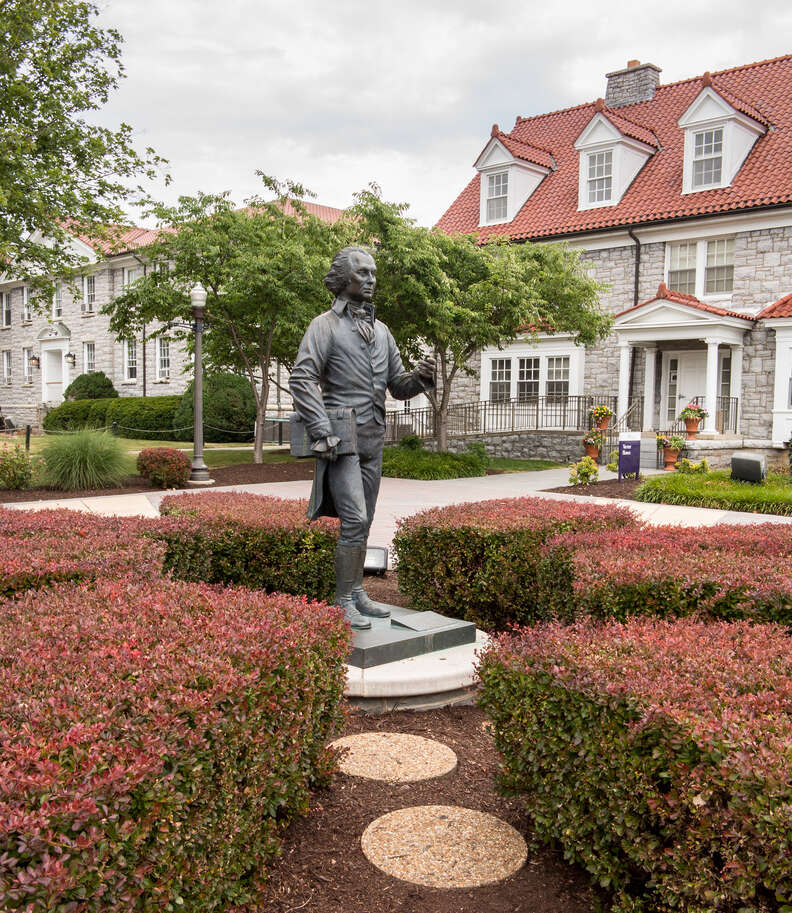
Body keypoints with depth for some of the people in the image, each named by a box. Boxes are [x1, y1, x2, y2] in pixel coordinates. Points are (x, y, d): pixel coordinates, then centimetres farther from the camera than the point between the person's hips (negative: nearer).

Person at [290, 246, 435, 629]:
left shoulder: (381, 331, 15)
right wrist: (322, 433, -20)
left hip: (373, 440, 7)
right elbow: (301, 379, -13)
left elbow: (398, 385, 16)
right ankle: (343, 602, -2)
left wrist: (421, 378, -7)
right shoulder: (326, 325, -5)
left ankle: (357, 593, 23)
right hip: (342, 439, -7)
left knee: (362, 521, 12)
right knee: (354, 519, -12)